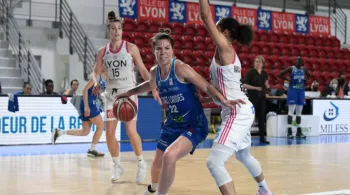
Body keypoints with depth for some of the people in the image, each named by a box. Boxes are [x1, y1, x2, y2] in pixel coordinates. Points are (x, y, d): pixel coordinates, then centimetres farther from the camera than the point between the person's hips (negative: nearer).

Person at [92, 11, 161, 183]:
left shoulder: (131, 48, -5)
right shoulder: (102, 52, 3)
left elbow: (142, 69, 0)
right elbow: (96, 72, 7)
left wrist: (152, 87, -7)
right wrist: (96, 83, -15)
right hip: (111, 94, 3)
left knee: (131, 131, -12)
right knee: (109, 133, -1)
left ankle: (141, 164, 8)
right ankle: (117, 166, 16)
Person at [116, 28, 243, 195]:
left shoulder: (181, 69, -21)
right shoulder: (154, 72, -1)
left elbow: (206, 87, -24)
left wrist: (224, 101, -39)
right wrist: (129, 92, 28)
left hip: (194, 124, -7)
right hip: (173, 123, 7)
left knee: (169, 156, -30)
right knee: (158, 161, 21)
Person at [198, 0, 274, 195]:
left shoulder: (224, 48, -12)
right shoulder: (230, 54, 15)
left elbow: (206, 16, -16)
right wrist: (205, 99, 21)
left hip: (237, 113, -11)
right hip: (242, 111, 11)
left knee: (214, 162, -16)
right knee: (243, 155, 32)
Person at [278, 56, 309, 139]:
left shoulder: (304, 69, 7)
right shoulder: (291, 69, -6)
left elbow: (309, 75, 26)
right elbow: (280, 75, -6)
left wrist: (305, 80, 8)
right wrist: (288, 79, -9)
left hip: (301, 91, 5)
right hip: (292, 90, -5)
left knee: (299, 112, 8)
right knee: (291, 111, -6)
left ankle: (299, 131, 13)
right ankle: (289, 131, -4)